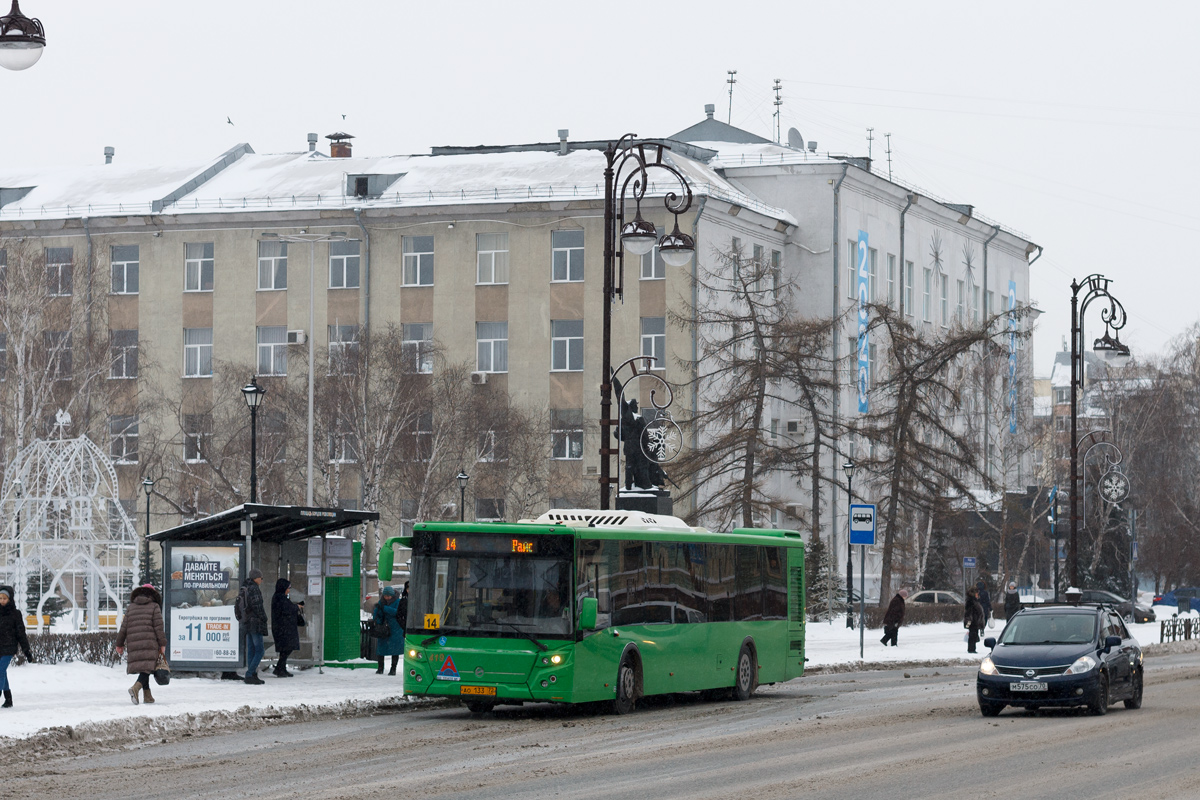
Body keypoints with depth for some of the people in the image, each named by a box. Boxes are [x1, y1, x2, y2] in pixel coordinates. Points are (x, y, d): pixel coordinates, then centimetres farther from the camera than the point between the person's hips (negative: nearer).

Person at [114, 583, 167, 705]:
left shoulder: (131, 607, 15)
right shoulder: (154, 607, 5)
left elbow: (124, 627, 13)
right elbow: (158, 627, -1)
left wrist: (119, 644, 19)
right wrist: (162, 644, 1)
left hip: (133, 645, 4)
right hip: (149, 644, -4)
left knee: (144, 669, 13)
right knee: (146, 669, -7)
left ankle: (147, 695, 13)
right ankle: (136, 687, -31)